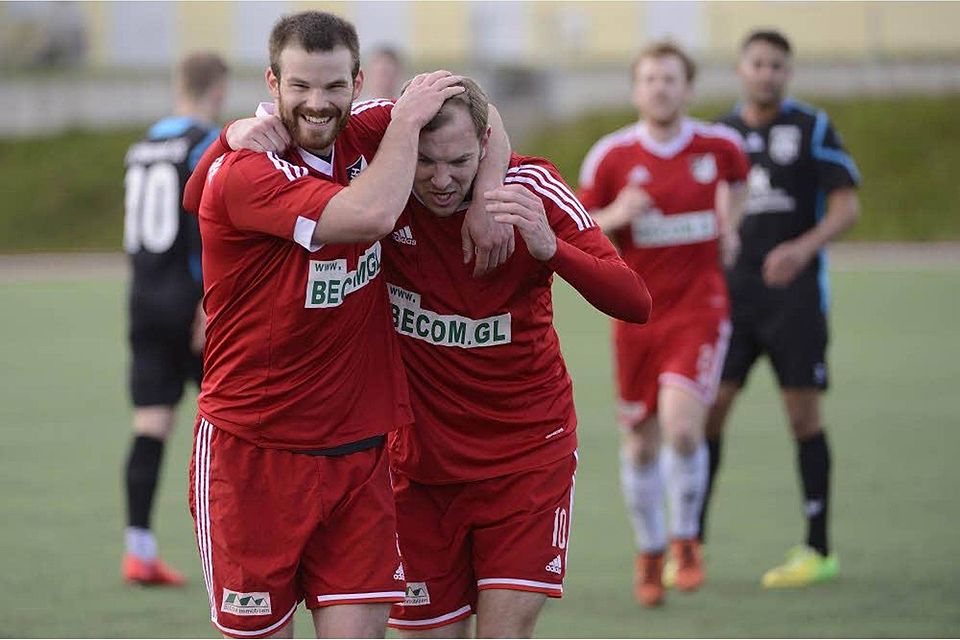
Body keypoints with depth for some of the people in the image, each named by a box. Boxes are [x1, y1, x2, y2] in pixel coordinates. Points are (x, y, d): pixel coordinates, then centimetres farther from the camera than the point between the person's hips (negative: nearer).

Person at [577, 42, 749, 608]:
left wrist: (729, 223, 11)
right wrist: (614, 216, -16)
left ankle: (685, 538, 6)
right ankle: (650, 551, 29)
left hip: (699, 310, -1)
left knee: (682, 427, -19)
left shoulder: (719, 145, -1)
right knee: (640, 442, 7)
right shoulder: (611, 156, -5)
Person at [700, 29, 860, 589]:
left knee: (803, 413, -3)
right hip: (732, 291, 4)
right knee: (708, 407, -4)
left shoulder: (814, 128, 0)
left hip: (795, 291, -3)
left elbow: (847, 206, -6)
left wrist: (803, 247, -23)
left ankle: (818, 550, 5)